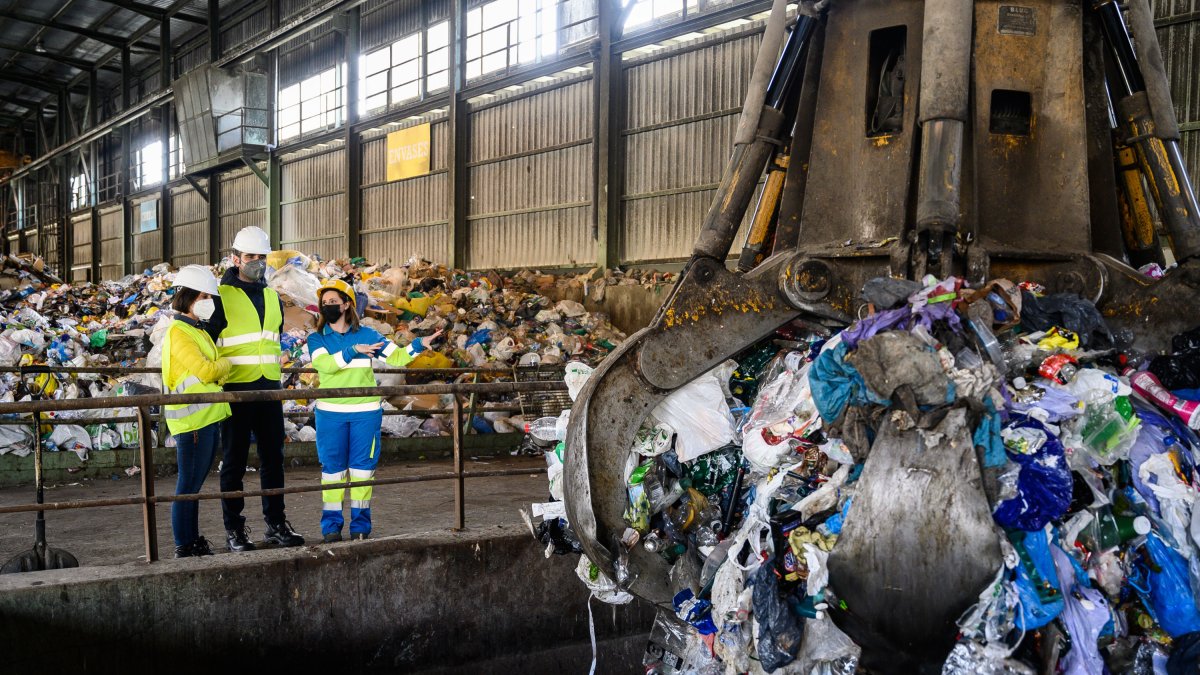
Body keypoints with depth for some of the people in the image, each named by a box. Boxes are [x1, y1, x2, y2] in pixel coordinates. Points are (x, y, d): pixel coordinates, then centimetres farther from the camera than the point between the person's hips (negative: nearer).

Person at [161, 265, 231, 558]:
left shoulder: (199, 330, 19)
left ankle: (194, 542, 21)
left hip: (208, 418, 9)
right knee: (188, 486, -3)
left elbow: (212, 370, 18)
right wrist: (228, 363, 0)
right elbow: (205, 370, -16)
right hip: (192, 421, -9)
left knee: (194, 485, 14)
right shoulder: (178, 331, -11)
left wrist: (220, 369, -3)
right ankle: (184, 548, 3)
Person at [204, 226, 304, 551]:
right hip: (235, 390, -5)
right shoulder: (221, 297, -6)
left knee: (273, 457, 9)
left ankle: (276, 524, 18)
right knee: (234, 461, 3)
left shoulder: (273, 298, 13)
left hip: (269, 389, 6)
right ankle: (234, 529, 11)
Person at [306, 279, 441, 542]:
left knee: (362, 467, 4)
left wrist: (419, 344, -10)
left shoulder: (366, 335, 6)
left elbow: (396, 357, 3)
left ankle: (360, 524, 12)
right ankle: (331, 524, 12)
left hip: (365, 412, 0)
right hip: (330, 413, 0)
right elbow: (325, 364, -15)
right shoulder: (316, 339, 4)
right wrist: (353, 350, -24)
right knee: (332, 468, 4)